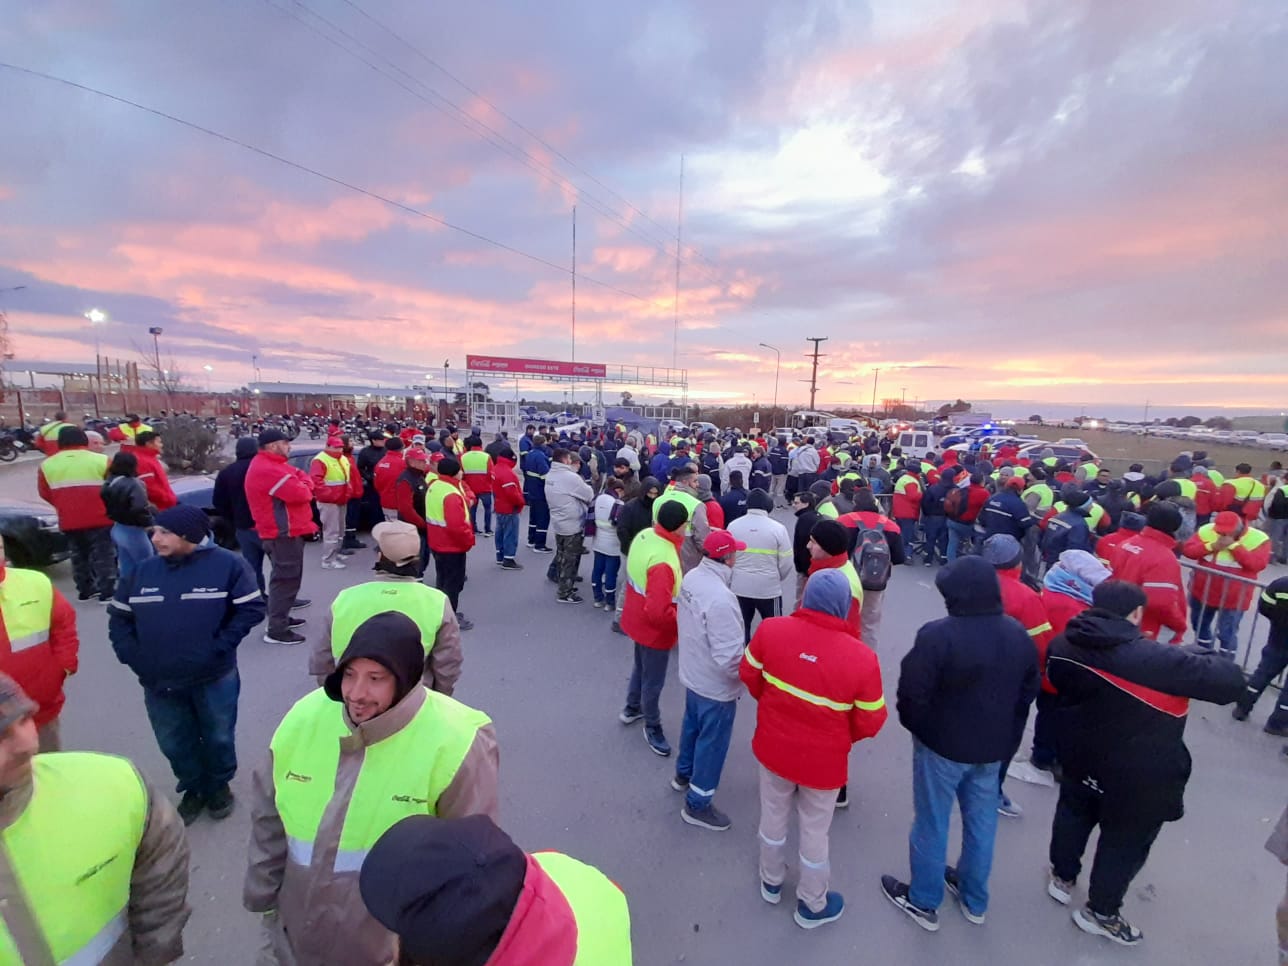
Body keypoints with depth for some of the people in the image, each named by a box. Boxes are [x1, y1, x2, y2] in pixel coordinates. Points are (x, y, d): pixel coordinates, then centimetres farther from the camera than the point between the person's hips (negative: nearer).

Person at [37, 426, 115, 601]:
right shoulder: (101, 460, -7)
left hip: (69, 520, 3)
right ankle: (107, 592, 1)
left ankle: (84, 590, 24)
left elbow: (45, 494, 9)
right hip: (100, 518, -3)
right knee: (103, 555, 2)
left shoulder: (46, 465, 3)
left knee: (78, 556, 17)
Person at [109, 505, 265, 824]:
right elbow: (119, 618, 10)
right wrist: (133, 657, -2)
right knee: (174, 743, 18)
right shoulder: (141, 572, 1)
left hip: (215, 678, -3)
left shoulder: (227, 564, -11)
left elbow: (251, 609, -12)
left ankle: (219, 786, 41)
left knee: (218, 738, 15)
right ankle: (194, 790, 43)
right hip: (159, 683, 4)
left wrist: (219, 648, -17)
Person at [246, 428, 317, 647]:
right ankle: (277, 630, -1)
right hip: (283, 533, -11)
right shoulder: (269, 469, -21)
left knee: (284, 578, 21)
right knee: (285, 579, -7)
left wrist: (300, 482, -6)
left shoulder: (267, 465, 16)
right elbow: (301, 494, -25)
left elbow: (294, 485, 16)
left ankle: (281, 617, 34)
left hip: (281, 530, 11)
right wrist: (304, 483, -4)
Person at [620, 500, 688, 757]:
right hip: (654, 629, -9)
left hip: (637, 618, 9)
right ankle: (652, 726, 38)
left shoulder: (644, 535, -11)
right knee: (653, 681, 15)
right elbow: (658, 612, -36)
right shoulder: (663, 562, -36)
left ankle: (631, 708, 53)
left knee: (641, 667, 31)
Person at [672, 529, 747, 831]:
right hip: (715, 686, -8)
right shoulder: (720, 599, -36)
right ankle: (698, 805, 33)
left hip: (692, 674, 8)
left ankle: (683, 774, 54)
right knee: (712, 742, 13)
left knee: (692, 725, 29)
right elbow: (728, 656, -32)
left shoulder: (691, 578, -9)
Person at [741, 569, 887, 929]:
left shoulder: (771, 629, -22)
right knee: (814, 831, 23)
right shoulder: (861, 658, -28)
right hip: (823, 759, -2)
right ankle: (812, 906, 48)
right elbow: (870, 724, -14)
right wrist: (841, 736, 8)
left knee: (773, 815, 27)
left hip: (773, 746, 3)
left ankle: (771, 883, 53)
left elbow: (748, 675, -5)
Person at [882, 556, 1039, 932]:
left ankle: (923, 902, 29)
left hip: (943, 745, -6)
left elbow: (912, 690, -22)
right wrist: (1007, 738, 19)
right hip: (993, 748, 6)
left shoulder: (938, 635, -27)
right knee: (982, 822, 22)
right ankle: (974, 900, 42)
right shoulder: (1018, 636, -3)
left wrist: (914, 725, -1)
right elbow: (1028, 693, 8)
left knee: (932, 823, 12)